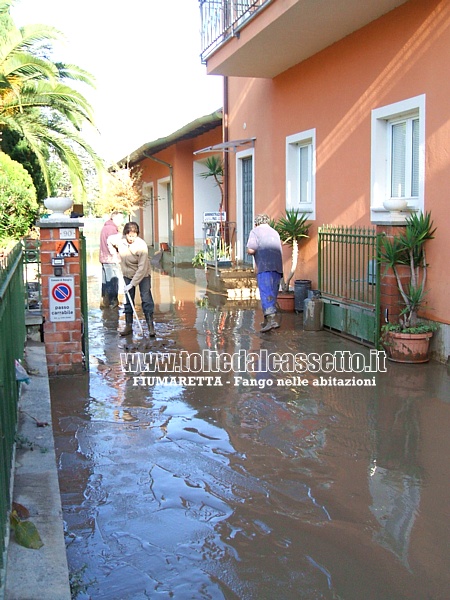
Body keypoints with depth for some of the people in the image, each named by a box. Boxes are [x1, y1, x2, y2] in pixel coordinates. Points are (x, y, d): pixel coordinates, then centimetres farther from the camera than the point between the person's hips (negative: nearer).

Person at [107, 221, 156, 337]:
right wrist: (115, 253, -1)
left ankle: (151, 326, -4)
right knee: (128, 300, 7)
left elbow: (142, 268, -29)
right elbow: (109, 240, 10)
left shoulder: (142, 245, -29)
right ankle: (128, 326, 14)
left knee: (146, 299, -8)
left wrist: (132, 284, -29)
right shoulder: (119, 239, -16)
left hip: (143, 274, -4)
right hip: (128, 274, 4)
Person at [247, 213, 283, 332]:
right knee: (272, 294, 14)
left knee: (266, 293, -13)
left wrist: (249, 251, 14)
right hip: (278, 267, 7)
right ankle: (267, 320, 22)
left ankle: (272, 319, -27)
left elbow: (251, 250, -8)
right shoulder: (275, 232, 25)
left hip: (265, 267, -7)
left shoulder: (255, 231, 5)